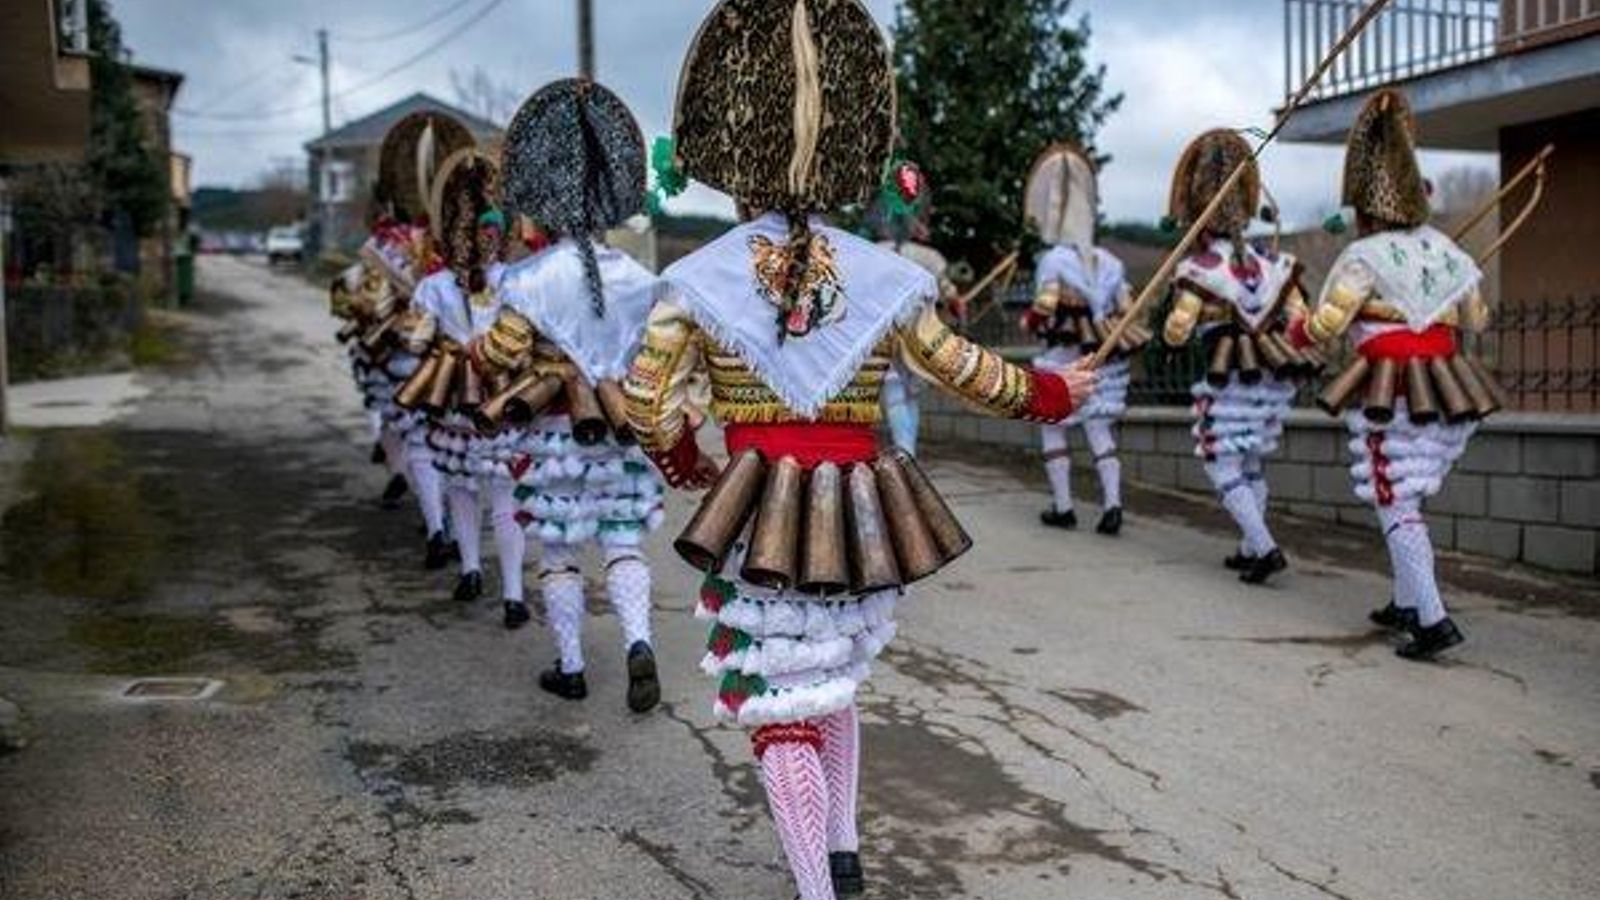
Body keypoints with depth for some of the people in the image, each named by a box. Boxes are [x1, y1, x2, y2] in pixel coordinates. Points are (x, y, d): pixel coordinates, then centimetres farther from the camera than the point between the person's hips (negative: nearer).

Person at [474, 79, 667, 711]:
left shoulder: (533, 280, -11)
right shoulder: (636, 278, -1)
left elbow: (500, 356, -11)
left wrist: (473, 354, 8)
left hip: (556, 431, -2)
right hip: (621, 432, 3)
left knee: (558, 553, 10)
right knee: (623, 544, 8)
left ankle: (571, 669, 17)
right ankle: (639, 643, -13)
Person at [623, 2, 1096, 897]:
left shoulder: (700, 278, -5)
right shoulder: (884, 276, -1)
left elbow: (649, 402, -2)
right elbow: (966, 371, 8)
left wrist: (687, 465, 19)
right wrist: (1051, 392, 26)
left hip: (762, 516, -3)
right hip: (858, 512, 3)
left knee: (780, 708, 5)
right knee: (833, 682, 24)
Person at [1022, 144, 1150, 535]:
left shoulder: (1053, 261, -10)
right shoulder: (1110, 262, 7)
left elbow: (1043, 310, -17)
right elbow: (1126, 312, 6)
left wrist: (1030, 323, 3)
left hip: (1062, 360, -5)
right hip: (1103, 360, 5)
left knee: (1053, 431, 9)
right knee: (1101, 433, 7)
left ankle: (1062, 507, 11)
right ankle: (1112, 504, -5)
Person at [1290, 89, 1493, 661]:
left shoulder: (1363, 257, -8)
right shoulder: (1443, 248, 12)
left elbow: (1326, 325, -11)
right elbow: (1476, 318, 20)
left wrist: (1296, 330, 10)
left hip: (1391, 390, -7)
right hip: (1446, 388, 7)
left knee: (1395, 505, -5)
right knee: (1405, 499, 18)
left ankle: (1433, 619, -13)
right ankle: (1405, 603, 22)